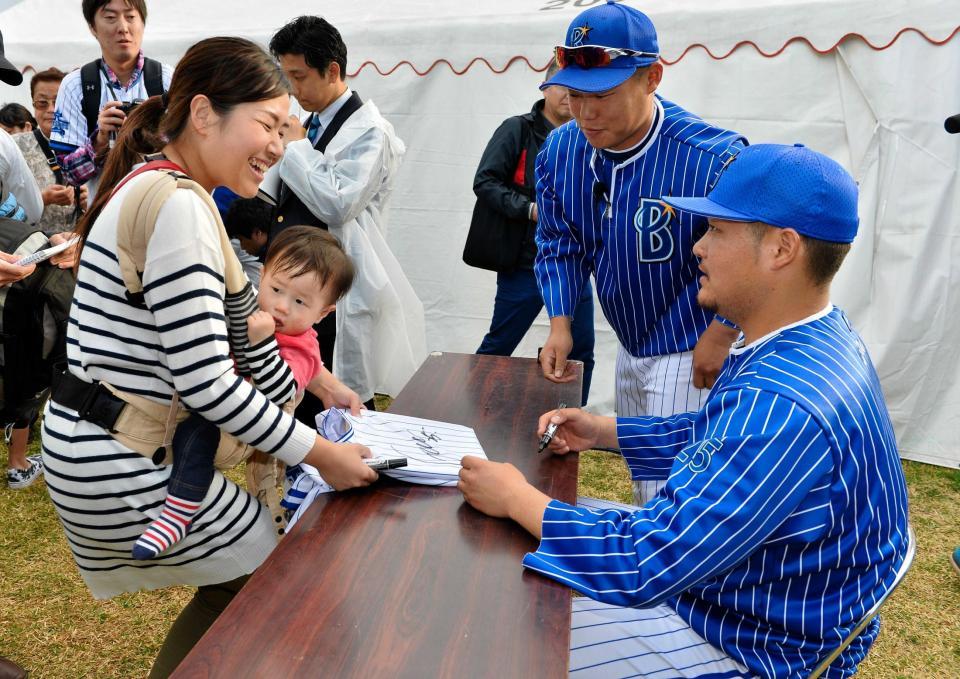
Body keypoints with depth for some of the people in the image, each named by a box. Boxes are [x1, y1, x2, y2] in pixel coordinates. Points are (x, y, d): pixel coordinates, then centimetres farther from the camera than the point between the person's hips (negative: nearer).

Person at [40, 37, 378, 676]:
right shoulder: (178, 208, -23)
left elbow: (236, 321, 15)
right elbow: (206, 383, -25)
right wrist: (322, 455, -15)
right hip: (122, 468, -10)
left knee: (232, 588, 22)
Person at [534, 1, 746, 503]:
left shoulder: (712, 158, -29)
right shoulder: (560, 152, -8)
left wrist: (721, 335, -16)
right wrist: (560, 323, -5)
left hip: (692, 353, -7)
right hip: (629, 349, 7)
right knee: (642, 483, 25)